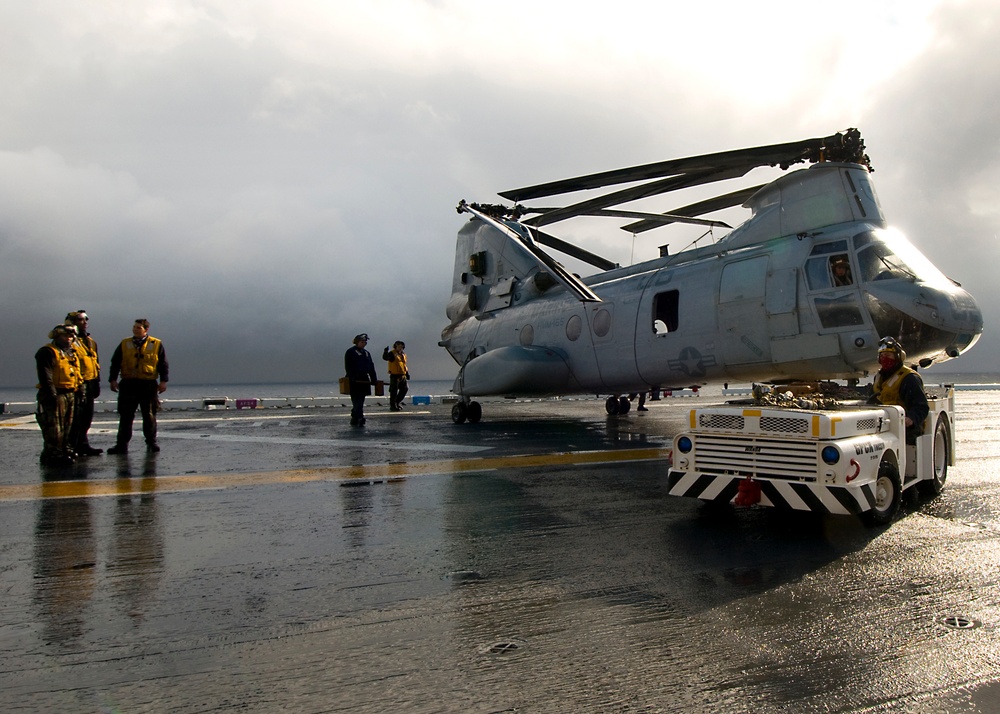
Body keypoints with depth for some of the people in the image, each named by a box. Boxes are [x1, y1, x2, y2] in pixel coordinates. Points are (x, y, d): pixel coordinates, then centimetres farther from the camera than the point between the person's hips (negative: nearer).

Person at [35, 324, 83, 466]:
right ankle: (53, 455, -6)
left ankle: (65, 450, 24)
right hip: (55, 395, -9)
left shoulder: (71, 352, 19)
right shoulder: (47, 352, -8)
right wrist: (51, 395, -22)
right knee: (54, 427, -9)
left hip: (70, 395, 9)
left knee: (67, 426, 15)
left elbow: (76, 373, 25)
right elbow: (45, 376, -16)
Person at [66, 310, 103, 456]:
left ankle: (83, 446, 21)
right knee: (76, 418, -7)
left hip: (90, 384, 8)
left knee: (87, 418, 13)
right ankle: (73, 447, 0)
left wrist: (97, 382, 19)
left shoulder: (91, 342, 19)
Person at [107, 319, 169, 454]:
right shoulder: (124, 344, 9)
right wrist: (113, 380, 1)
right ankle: (122, 444, 8)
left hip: (149, 385, -1)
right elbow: (115, 363, 11)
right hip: (128, 384, 2)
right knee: (125, 416, 3)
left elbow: (163, 364, 4)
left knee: (149, 416, 5)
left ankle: (151, 442, 15)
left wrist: (163, 381, -5)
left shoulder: (156, 344, 4)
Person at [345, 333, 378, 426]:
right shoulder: (350, 352, -2)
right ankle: (360, 418, -17)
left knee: (359, 402, 9)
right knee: (357, 402, -10)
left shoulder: (366, 353, 18)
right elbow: (348, 367, -9)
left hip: (364, 381, 7)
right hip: (354, 382, -7)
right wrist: (352, 378, -19)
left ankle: (354, 420, 16)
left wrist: (374, 379, 12)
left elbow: (371, 367, 18)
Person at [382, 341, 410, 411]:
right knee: (394, 391, -3)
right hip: (395, 375, -7)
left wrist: (407, 373, 20)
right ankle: (392, 406, 3)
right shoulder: (392, 354, -6)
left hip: (402, 376, 7)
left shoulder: (403, 355, 17)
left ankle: (397, 402, 26)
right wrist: (385, 352, -43)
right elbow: (385, 358, -24)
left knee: (404, 389, 11)